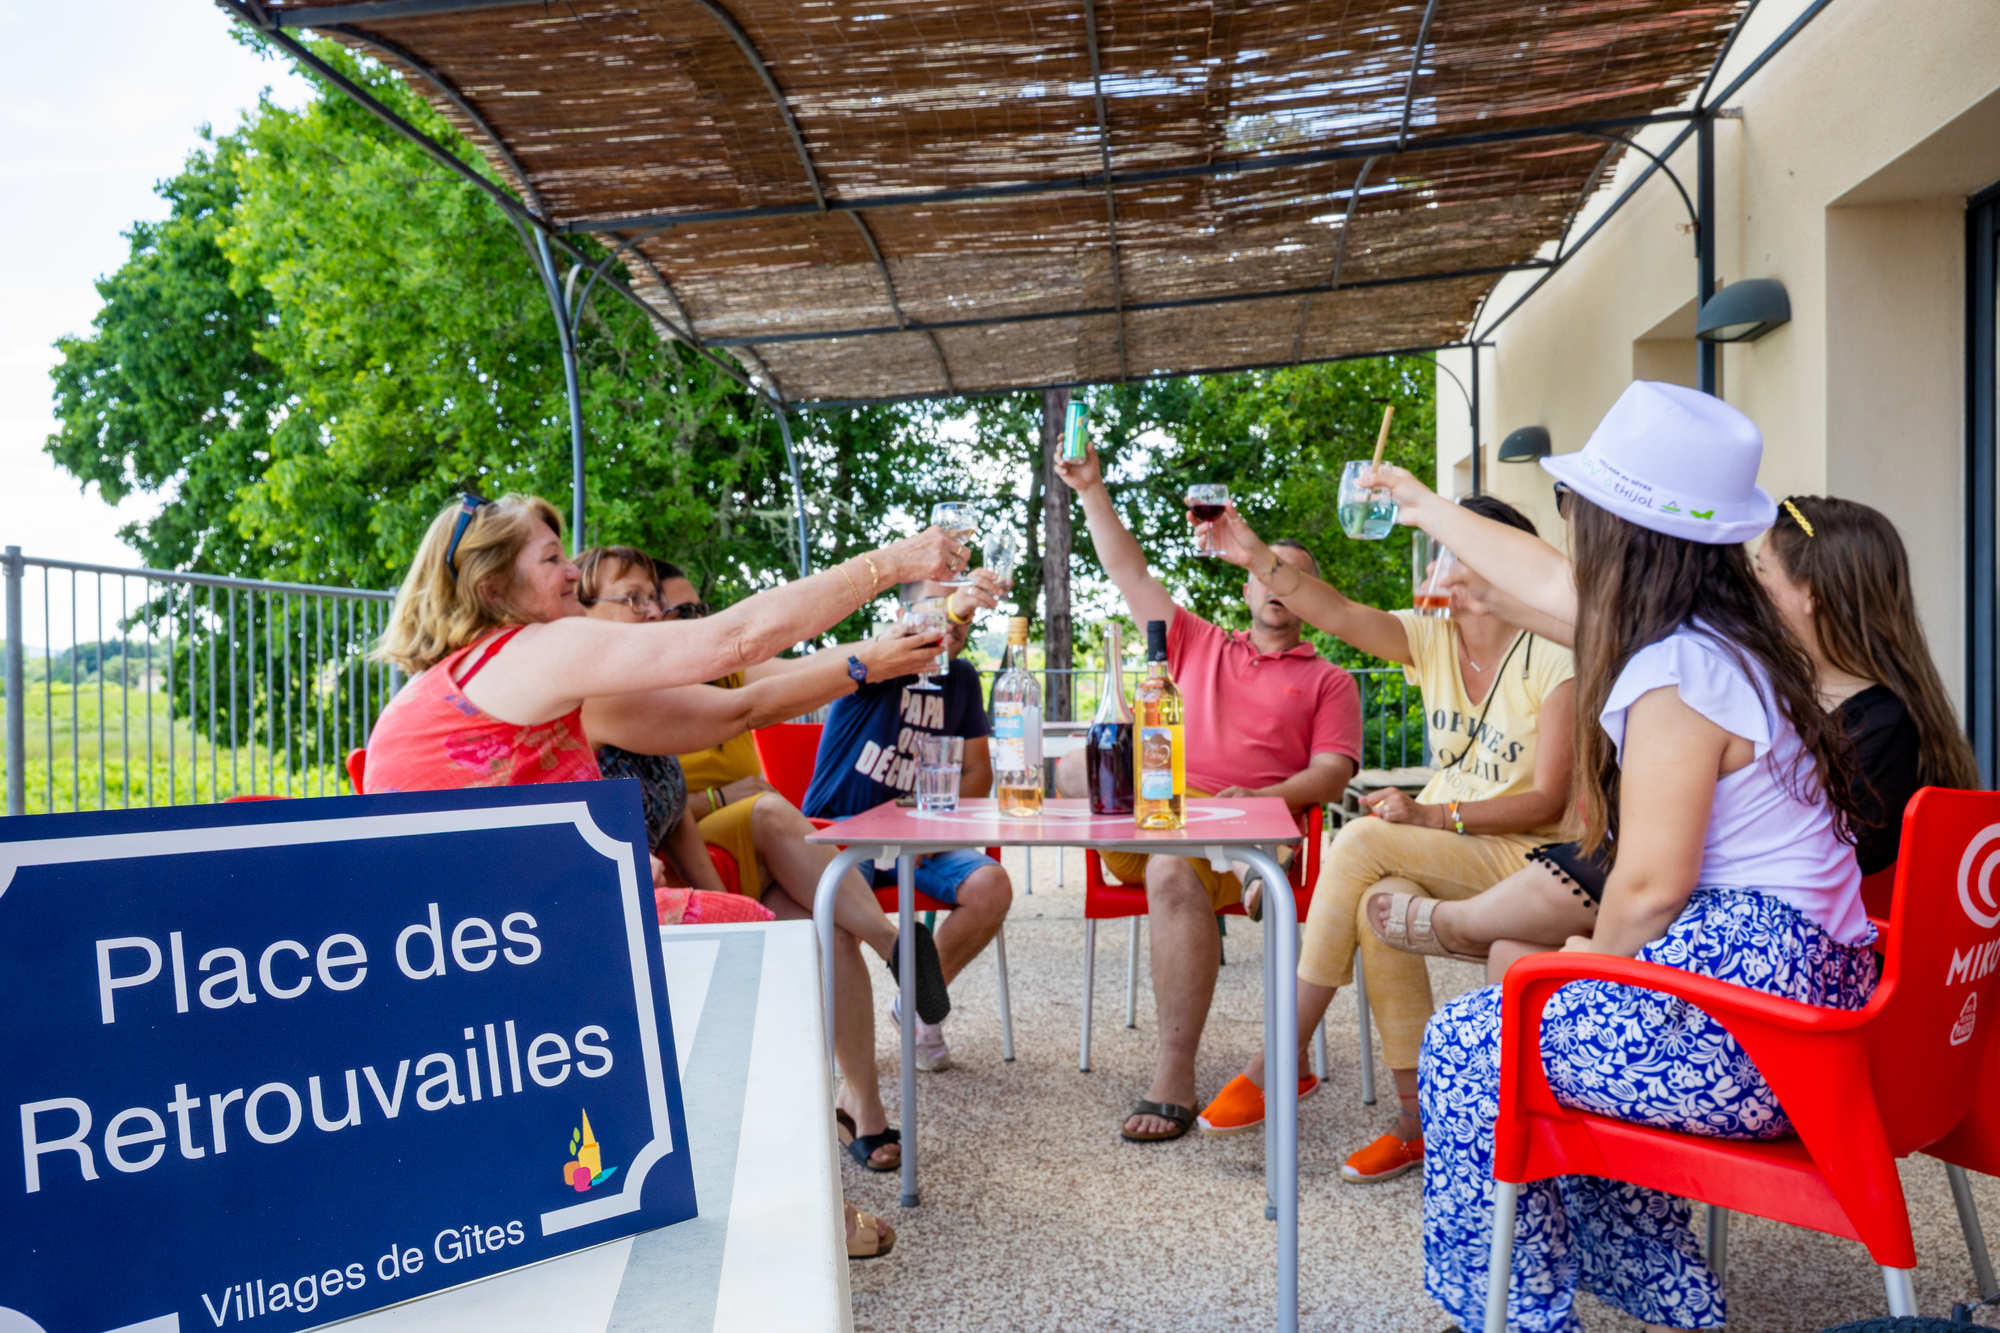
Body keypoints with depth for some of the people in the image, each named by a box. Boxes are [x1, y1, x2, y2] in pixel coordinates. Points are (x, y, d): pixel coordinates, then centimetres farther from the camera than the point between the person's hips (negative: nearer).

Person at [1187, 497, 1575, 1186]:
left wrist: (1433, 816, -27)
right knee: (1375, 902, -30)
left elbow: (1549, 801, -15)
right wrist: (1256, 558, -26)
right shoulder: (1431, 639, 5)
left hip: (1523, 857, -5)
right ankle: (1417, 1117, -18)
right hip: (1441, 857, 5)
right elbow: (1339, 614, -11)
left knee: (1362, 840, -29)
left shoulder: (1553, 662, -11)